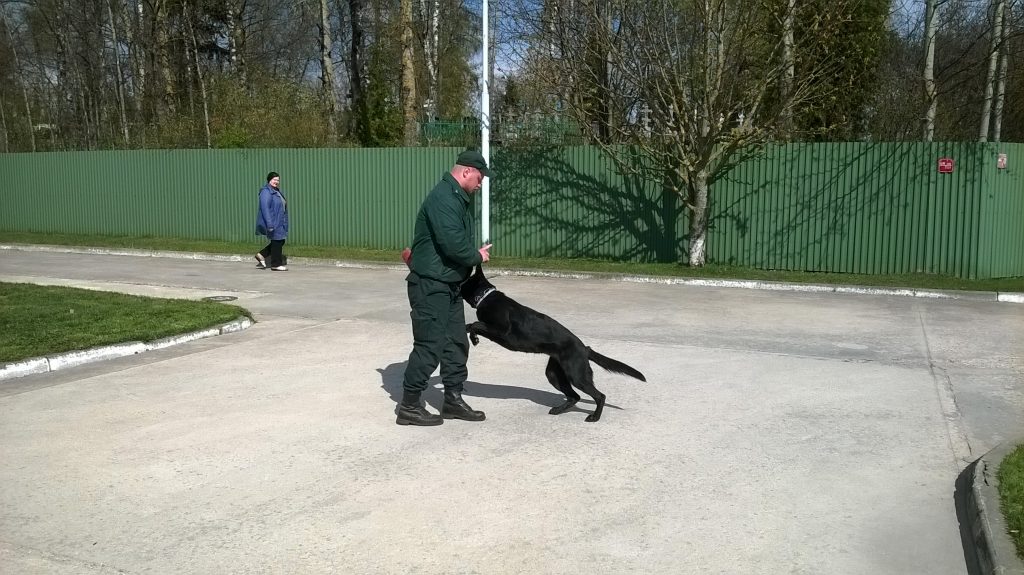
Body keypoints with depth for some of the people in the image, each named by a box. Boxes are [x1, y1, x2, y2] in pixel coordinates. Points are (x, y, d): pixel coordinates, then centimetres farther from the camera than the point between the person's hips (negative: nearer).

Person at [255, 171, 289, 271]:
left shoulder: (277, 192, 16)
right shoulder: (266, 192, -14)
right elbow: (265, 208, -21)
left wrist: (284, 223, 22)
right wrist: (270, 224, -26)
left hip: (279, 223, 9)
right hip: (272, 223, -9)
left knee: (280, 241, 12)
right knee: (277, 241, -3)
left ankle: (261, 255, 21)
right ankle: (276, 264, 8)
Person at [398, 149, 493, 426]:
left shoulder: (458, 197, 14)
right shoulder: (444, 198, -20)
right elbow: (453, 244, -27)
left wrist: (474, 255, 3)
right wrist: (477, 257, -11)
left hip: (449, 284, 10)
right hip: (430, 285, -10)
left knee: (457, 343, 13)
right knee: (430, 345, -6)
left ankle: (453, 399, 23)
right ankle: (409, 406, 5)